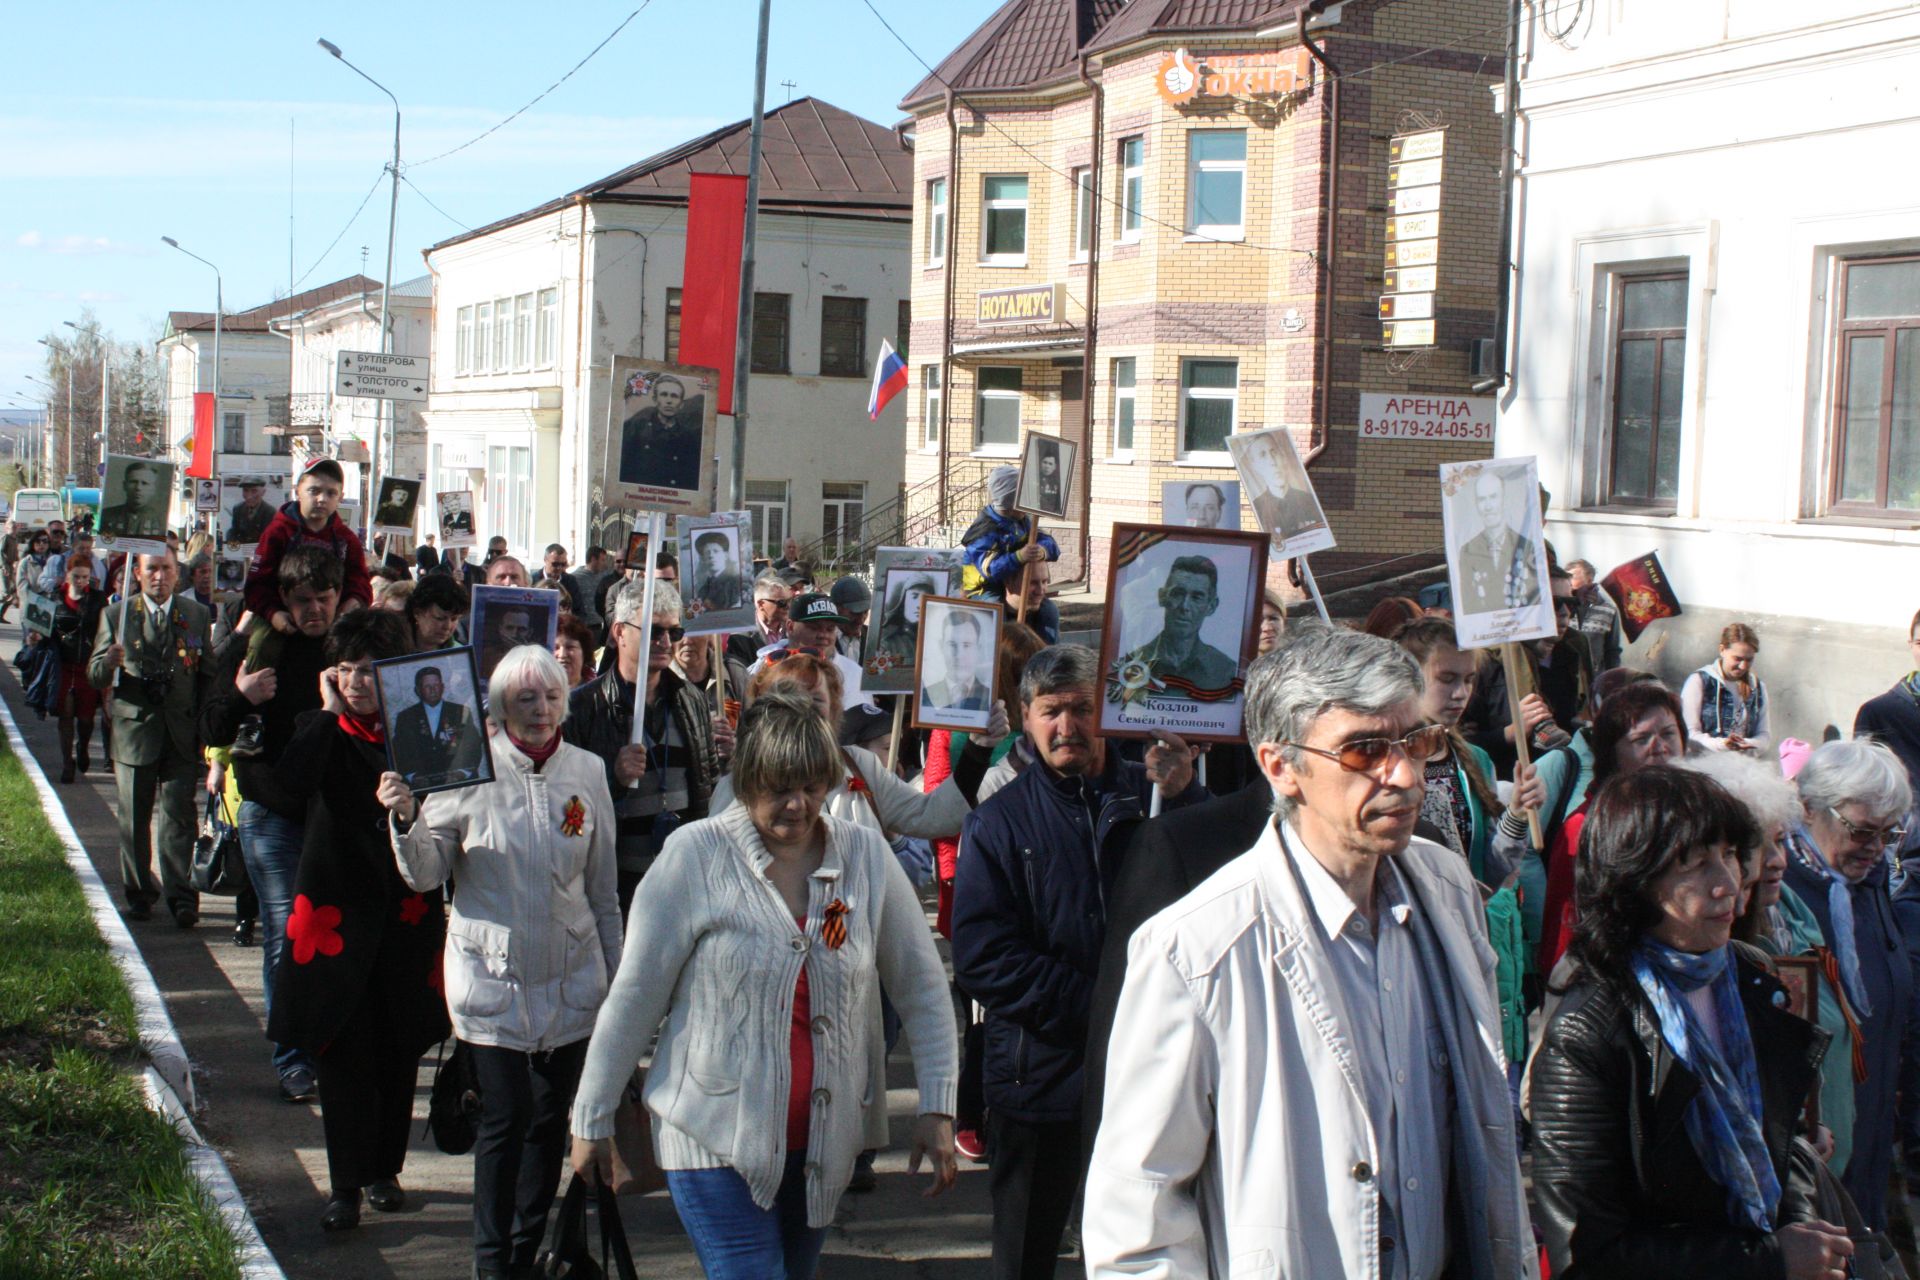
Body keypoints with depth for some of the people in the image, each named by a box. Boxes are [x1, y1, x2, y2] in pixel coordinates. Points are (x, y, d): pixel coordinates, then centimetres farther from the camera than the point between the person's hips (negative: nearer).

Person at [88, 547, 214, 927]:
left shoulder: (197, 617, 7)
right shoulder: (115, 616, 5)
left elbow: (208, 676, 7)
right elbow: (95, 676, 0)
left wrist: (206, 728, 0)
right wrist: (108, 662, -23)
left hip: (182, 734, -1)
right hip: (133, 730, 1)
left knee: (178, 816, -6)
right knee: (134, 819, 8)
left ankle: (181, 896, -7)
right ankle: (139, 893, 19)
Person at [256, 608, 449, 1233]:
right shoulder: (320, 731, -1)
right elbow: (287, 788, -23)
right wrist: (329, 713, -19)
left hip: (407, 916, 2)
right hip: (338, 913, -1)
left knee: (399, 1051, 10)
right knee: (344, 1053, 0)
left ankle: (384, 1170, 26)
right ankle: (345, 1185, 9)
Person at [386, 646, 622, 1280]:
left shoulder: (586, 772, 2)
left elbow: (603, 890, 10)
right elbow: (425, 875, -4)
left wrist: (616, 976, 12)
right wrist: (406, 818, -22)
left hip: (571, 978, 3)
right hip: (494, 976, -3)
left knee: (551, 1119, 9)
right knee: (503, 1119, -4)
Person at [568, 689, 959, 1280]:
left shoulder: (866, 854, -1)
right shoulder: (695, 856, -10)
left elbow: (921, 986, 6)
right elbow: (633, 997, -5)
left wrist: (937, 1107, 0)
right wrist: (592, 1120, -2)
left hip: (826, 1139, 4)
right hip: (715, 1137, -4)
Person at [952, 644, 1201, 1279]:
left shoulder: (1149, 796, 3)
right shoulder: (997, 823, 1)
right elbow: (983, 959, -9)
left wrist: (1185, 797, -25)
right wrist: (1098, 1009, -18)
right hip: (1043, 1078, -1)